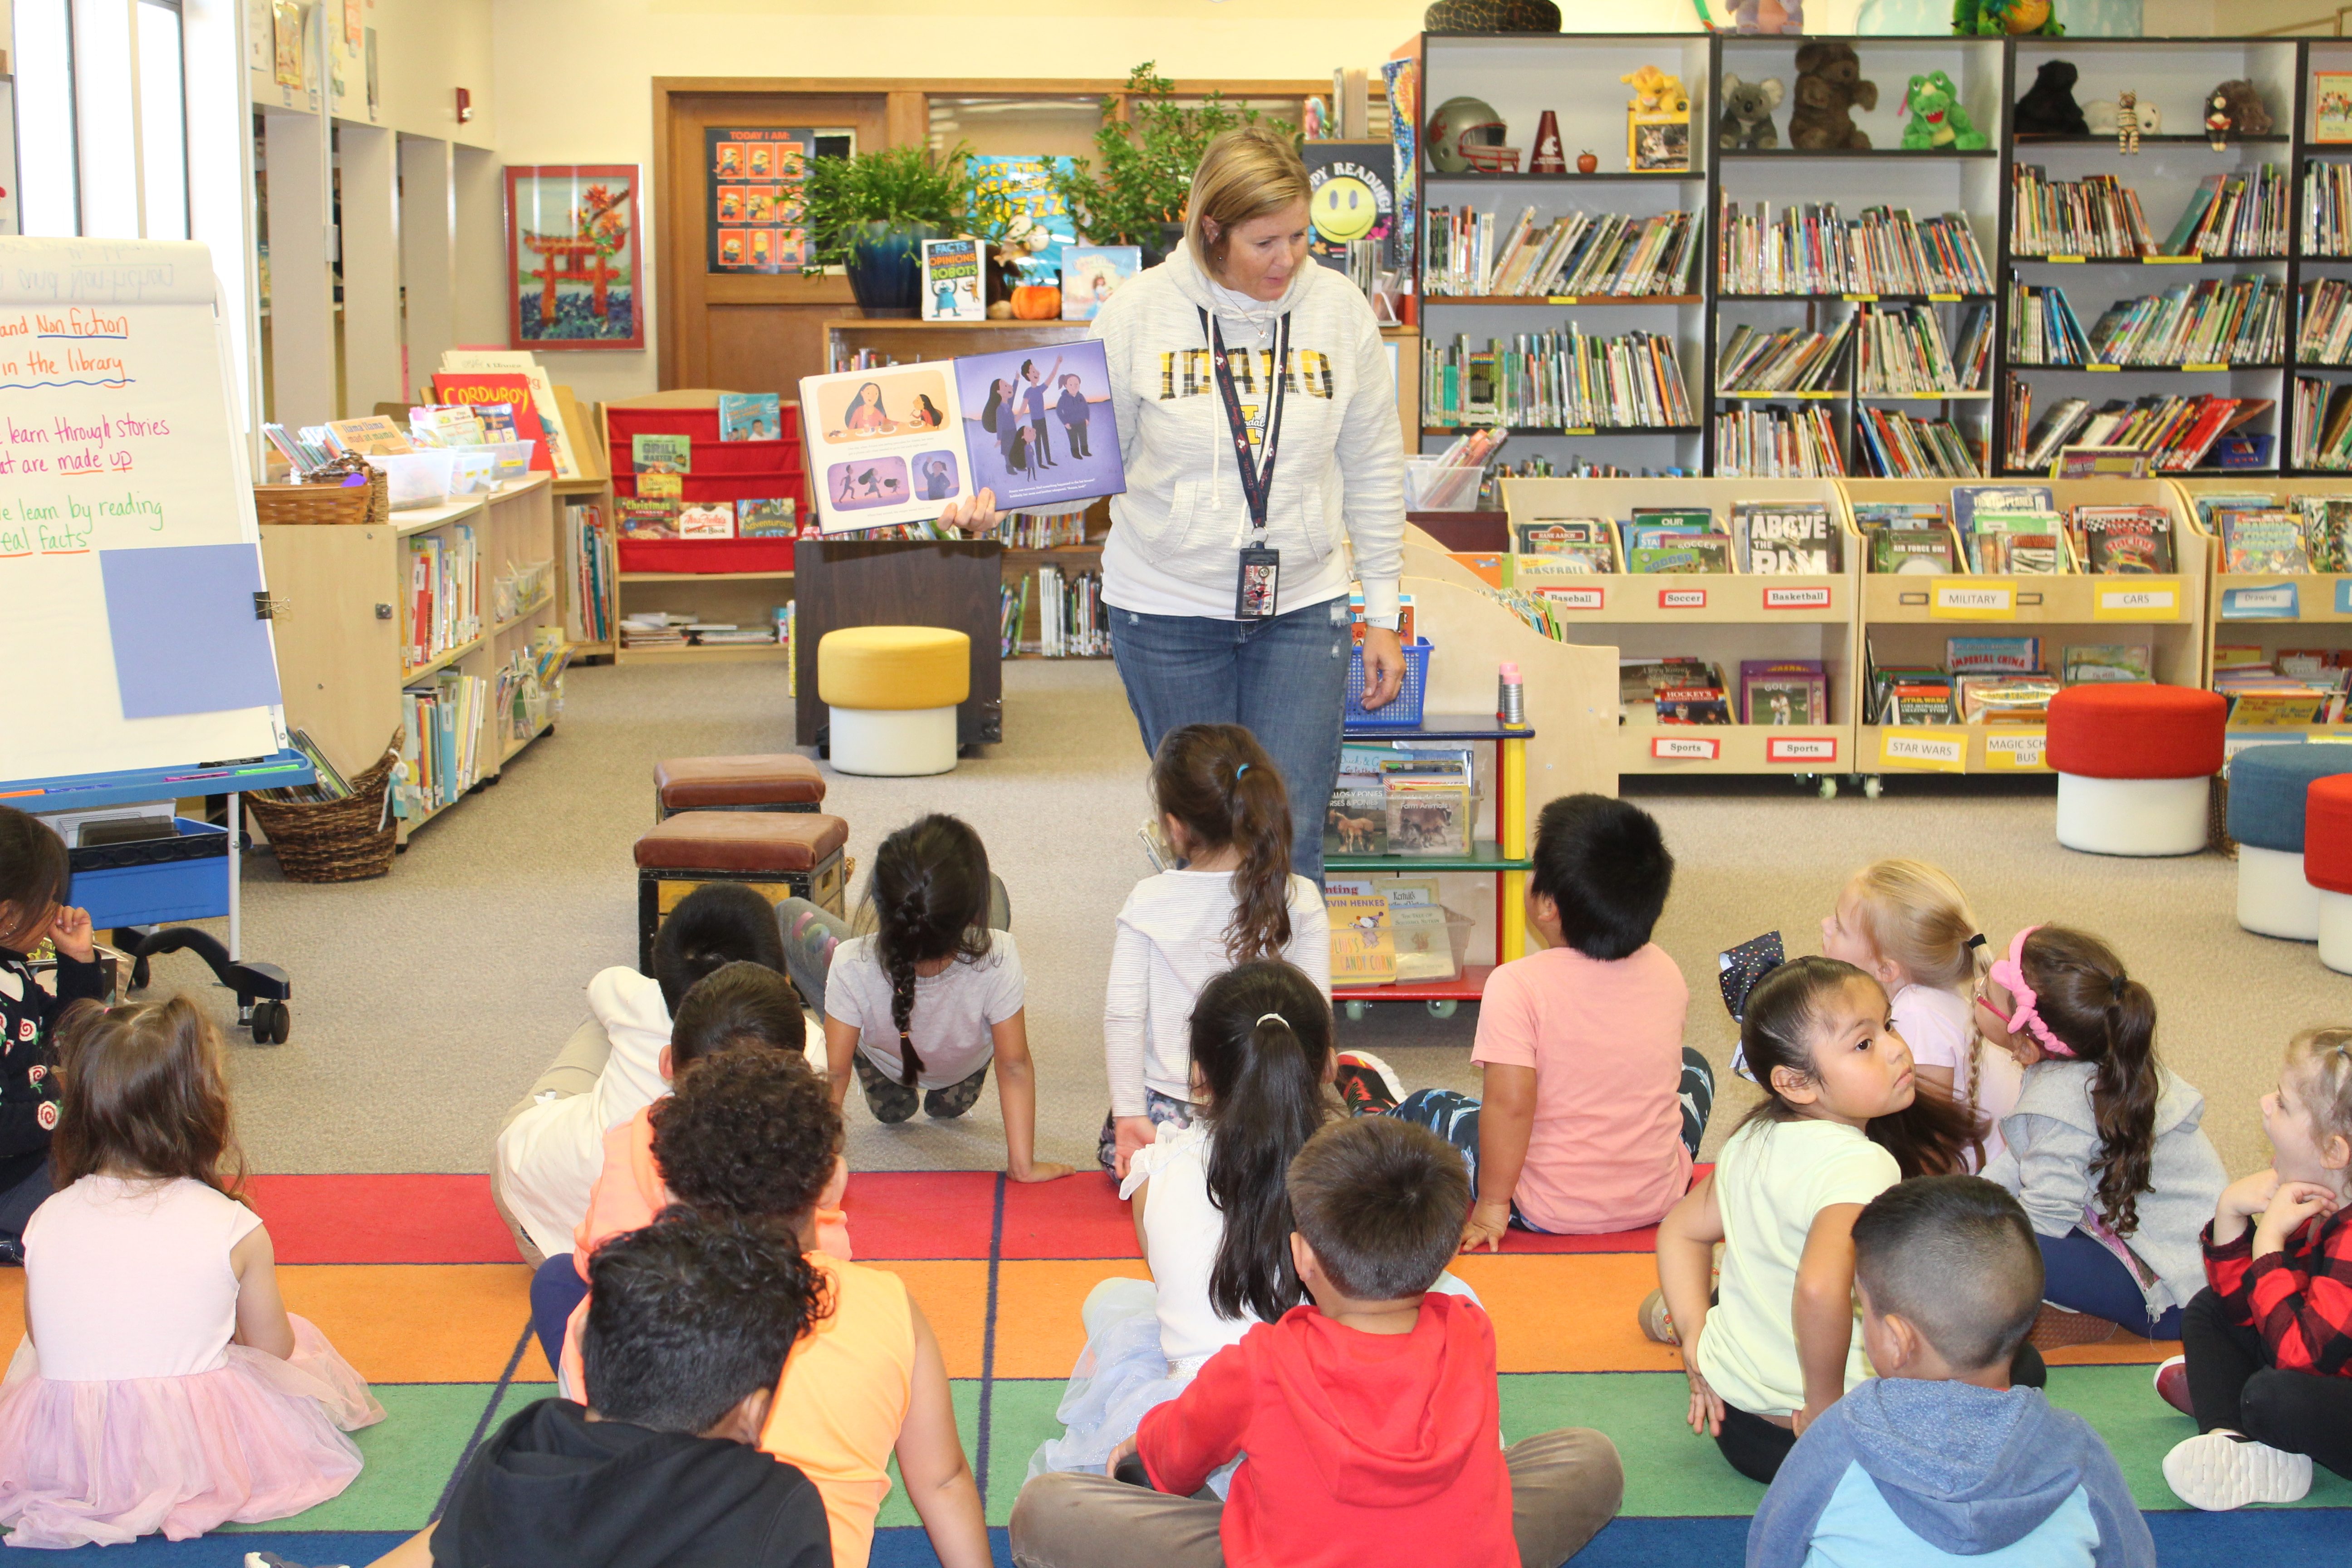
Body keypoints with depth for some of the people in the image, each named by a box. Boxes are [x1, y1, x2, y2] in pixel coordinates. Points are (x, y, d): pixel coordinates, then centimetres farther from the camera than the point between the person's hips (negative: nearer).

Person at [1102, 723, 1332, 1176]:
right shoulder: (1299, 901, -9)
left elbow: (1122, 1015, -11)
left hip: (1168, 1103, 0)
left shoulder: (1148, 902, -10)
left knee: (1117, 1152, 26)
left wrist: (1129, 1113, -4)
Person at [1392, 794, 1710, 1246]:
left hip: (1551, 1211, -4)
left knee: (1426, 1108, 20)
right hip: (1658, 1201, 4)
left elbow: (1510, 1103, -26)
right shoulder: (1665, 971, -4)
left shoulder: (1516, 986, -22)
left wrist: (1492, 1205, -14)